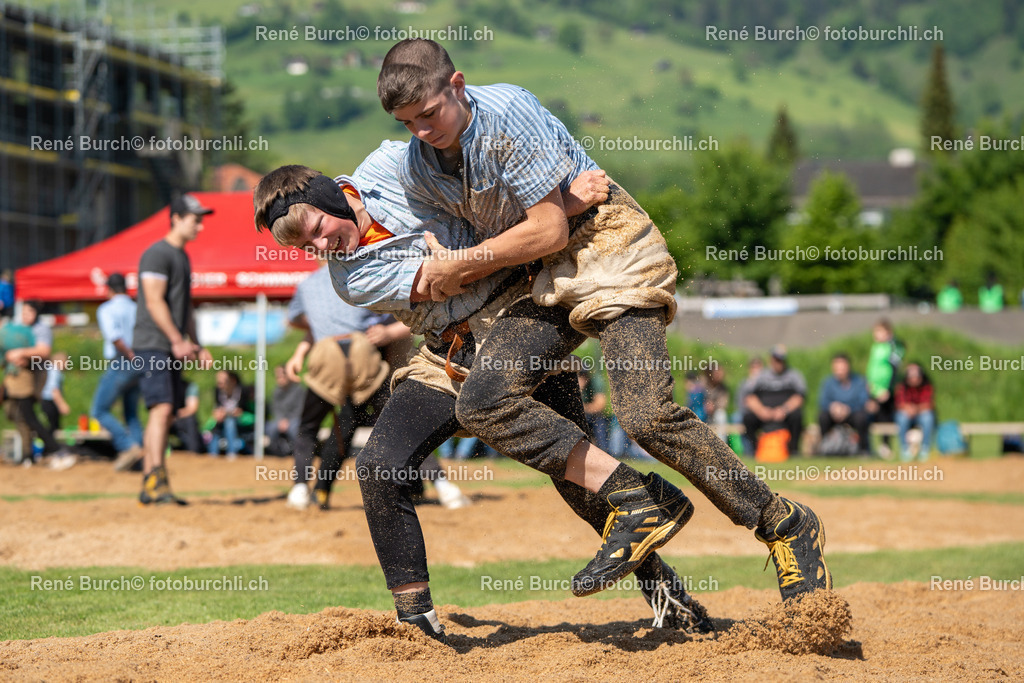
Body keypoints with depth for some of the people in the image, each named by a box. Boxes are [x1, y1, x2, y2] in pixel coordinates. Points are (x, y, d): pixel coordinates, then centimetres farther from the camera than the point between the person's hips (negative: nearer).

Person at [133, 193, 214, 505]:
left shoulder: (183, 257, 21)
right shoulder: (158, 254, -9)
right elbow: (155, 302, -17)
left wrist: (196, 346, 19)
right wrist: (178, 341, -22)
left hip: (174, 348, 9)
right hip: (153, 346, -9)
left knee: (167, 415, 6)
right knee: (162, 409, -19)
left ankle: (148, 487, 8)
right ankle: (157, 482, -27)